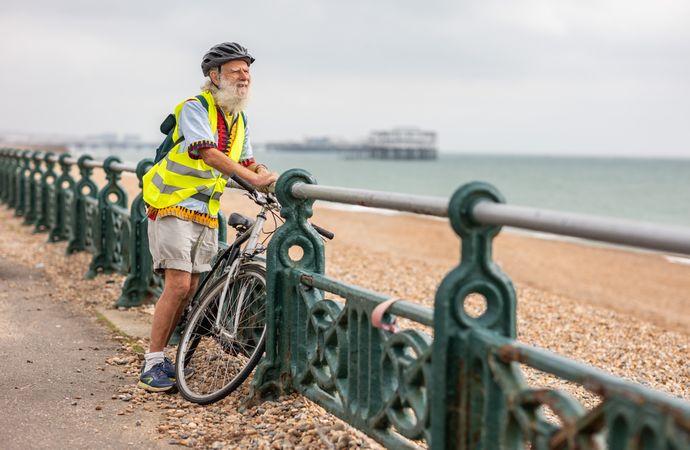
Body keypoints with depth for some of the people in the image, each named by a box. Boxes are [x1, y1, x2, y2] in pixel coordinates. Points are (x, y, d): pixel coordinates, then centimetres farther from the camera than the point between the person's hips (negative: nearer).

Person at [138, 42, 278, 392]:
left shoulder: (239, 120, 12)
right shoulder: (195, 108, -13)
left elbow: (247, 162, 18)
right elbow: (209, 155, -28)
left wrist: (273, 179, -2)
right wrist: (254, 179, -35)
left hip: (206, 214, 7)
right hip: (174, 206, -7)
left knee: (190, 290, 5)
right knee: (178, 285, -14)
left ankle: (160, 356, 17)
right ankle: (152, 364, -5)